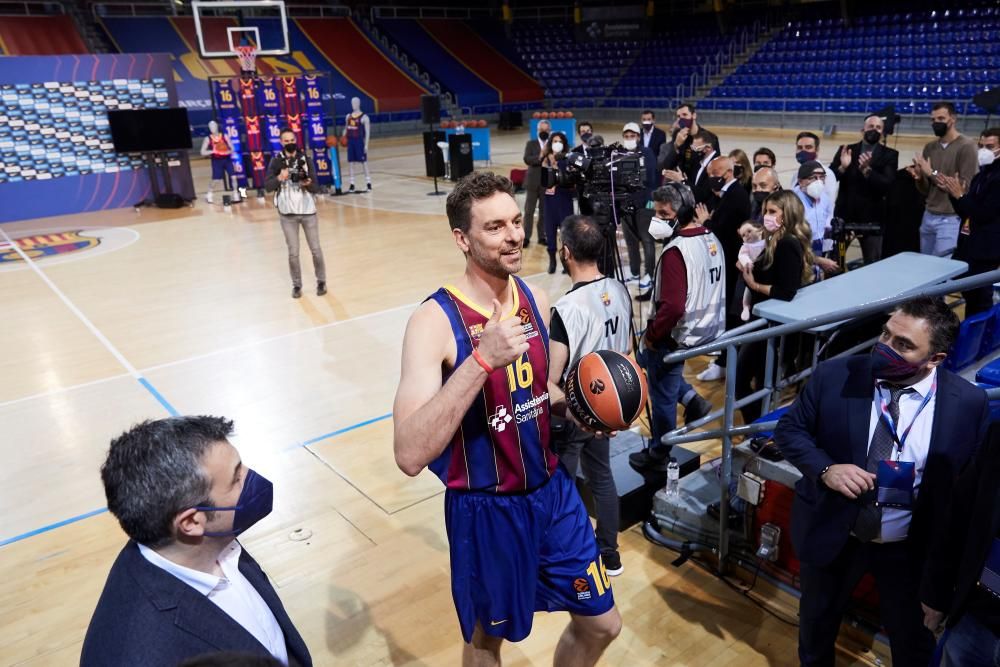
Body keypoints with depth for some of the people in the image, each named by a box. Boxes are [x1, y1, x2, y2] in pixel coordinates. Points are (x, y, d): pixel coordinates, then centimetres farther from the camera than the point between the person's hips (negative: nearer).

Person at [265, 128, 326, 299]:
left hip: (308, 211, 1)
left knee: (316, 249, 7)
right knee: (293, 253, 5)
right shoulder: (276, 161, -1)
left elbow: (315, 188, -2)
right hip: (287, 213, 0)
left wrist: (307, 183, -24)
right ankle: (296, 285, 19)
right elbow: (267, 187, -8)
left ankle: (321, 281, 23)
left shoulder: (306, 160, 0)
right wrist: (279, 178, -26)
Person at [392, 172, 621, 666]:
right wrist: (481, 359, -39)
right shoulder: (434, 321, -23)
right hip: (485, 509, -5)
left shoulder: (536, 300, -2)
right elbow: (410, 456, -33)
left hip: (552, 490, 5)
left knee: (601, 625, 19)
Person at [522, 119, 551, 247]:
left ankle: (542, 236, 17)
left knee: (544, 211, 7)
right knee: (529, 210, 1)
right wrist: (540, 157, -22)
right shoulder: (531, 144, 4)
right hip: (533, 182, -1)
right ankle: (526, 237, 6)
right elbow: (527, 159, -11)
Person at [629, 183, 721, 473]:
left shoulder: (676, 251, -25)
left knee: (662, 397, 8)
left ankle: (658, 456, 25)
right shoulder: (711, 239, 4)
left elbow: (672, 307, -30)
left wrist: (651, 335, -14)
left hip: (676, 336, -9)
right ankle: (691, 398, 19)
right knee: (646, 358, 28)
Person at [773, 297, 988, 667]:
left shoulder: (968, 403, -15)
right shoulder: (834, 376, -16)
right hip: (832, 534, 1)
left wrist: (952, 552, -6)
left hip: (913, 548, 0)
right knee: (816, 620, 24)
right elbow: (789, 429, -6)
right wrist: (825, 469, -24)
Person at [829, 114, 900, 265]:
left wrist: (866, 170, -27)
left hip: (871, 218, -1)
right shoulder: (846, 150, 4)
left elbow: (887, 185, -14)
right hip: (844, 215, 1)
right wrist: (842, 167, -23)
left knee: (873, 265, 6)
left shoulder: (889, 155, -1)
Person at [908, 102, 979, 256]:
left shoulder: (966, 146, -8)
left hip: (951, 220, -6)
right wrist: (919, 177, -9)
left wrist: (932, 173, -16)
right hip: (928, 217, 6)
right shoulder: (929, 147, 11)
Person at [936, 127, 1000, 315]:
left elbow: (984, 214, -20)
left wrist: (960, 195, -16)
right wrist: (953, 193, -1)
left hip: (985, 250, -9)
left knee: (980, 297, -3)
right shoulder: (981, 175, 12)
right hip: (969, 245, 9)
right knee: (968, 293, 16)